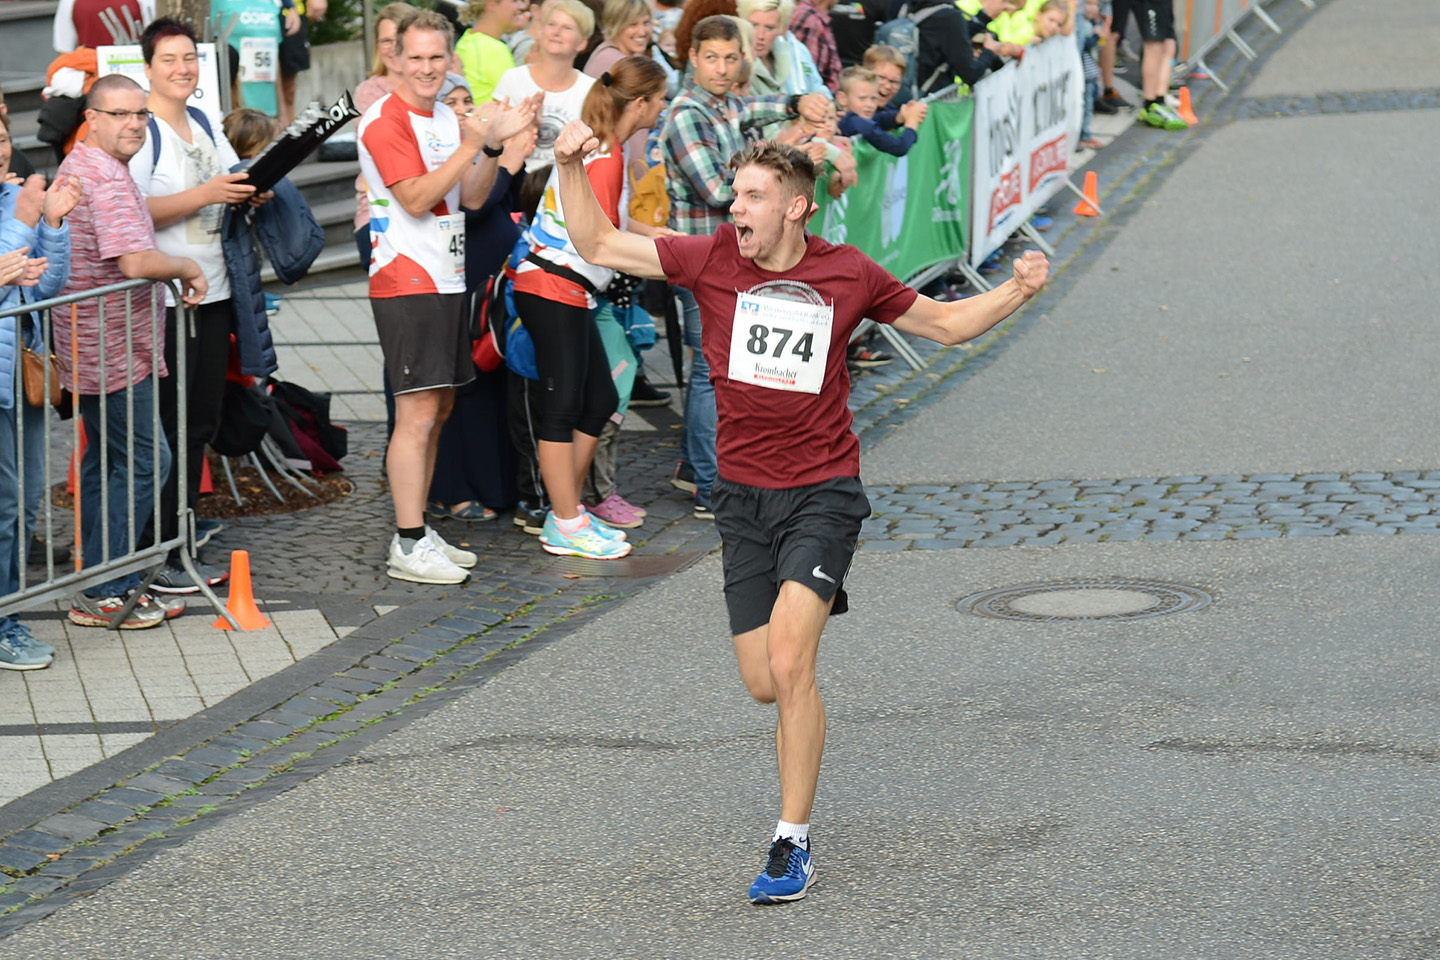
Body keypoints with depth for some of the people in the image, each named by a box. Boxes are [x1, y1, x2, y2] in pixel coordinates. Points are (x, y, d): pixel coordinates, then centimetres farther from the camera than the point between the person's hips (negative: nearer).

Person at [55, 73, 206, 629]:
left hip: (95, 347, 11)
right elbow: (137, 262, -29)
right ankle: (101, 595, -6)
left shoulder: (80, 167, 16)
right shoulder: (106, 180, -19)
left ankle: (107, 587, 22)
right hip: (113, 350, -11)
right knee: (143, 462, -8)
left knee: (105, 462, 15)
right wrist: (189, 269, -12)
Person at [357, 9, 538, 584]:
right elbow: (416, 198, -20)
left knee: (438, 409, 12)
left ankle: (419, 532, 19)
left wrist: (494, 144, -2)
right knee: (417, 413, -11)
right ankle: (407, 547, -9)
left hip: (445, 281, 9)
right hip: (405, 282, -9)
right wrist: (474, 142, -20)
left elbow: (472, 197, 12)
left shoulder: (447, 120, 14)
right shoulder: (385, 121, -12)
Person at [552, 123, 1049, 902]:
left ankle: (792, 845, -12)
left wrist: (1014, 294, -4)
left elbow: (944, 323, 12)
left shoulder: (849, 276, -3)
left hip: (822, 493, -3)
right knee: (765, 685, 3)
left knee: (788, 664, -20)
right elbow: (598, 246, 4)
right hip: (742, 496, 3)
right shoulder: (710, 259, -1)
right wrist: (571, 169, -9)